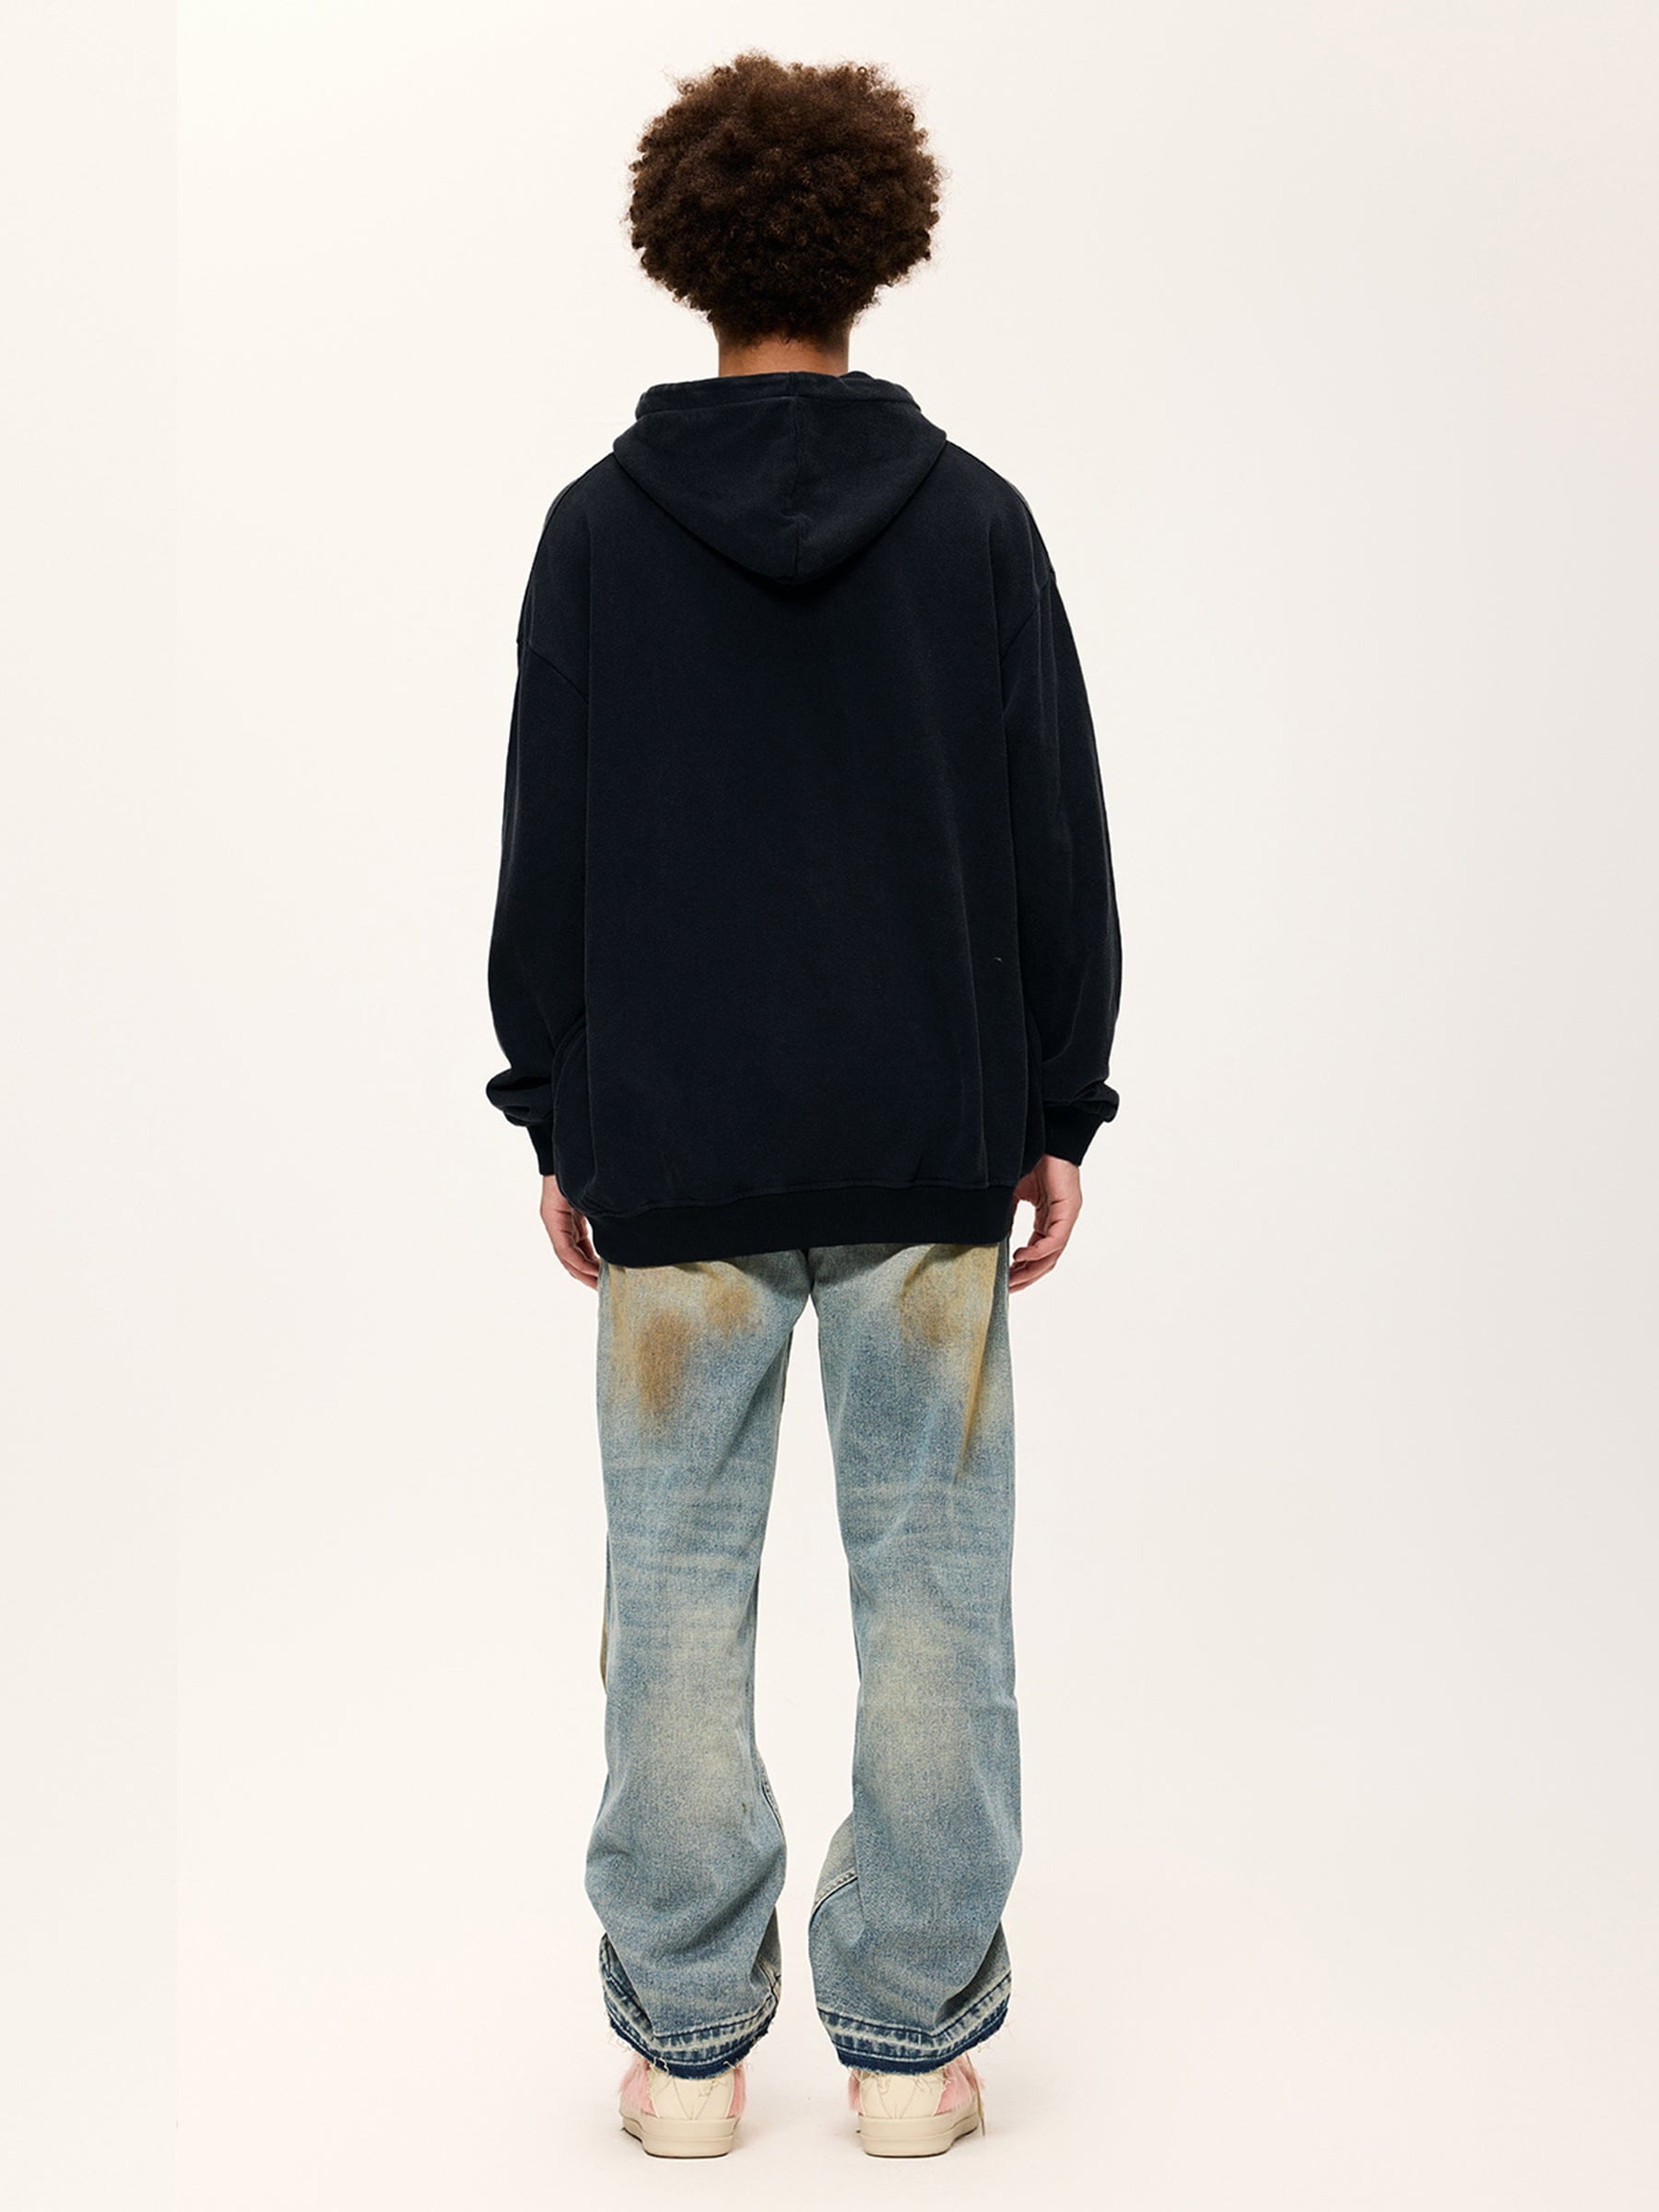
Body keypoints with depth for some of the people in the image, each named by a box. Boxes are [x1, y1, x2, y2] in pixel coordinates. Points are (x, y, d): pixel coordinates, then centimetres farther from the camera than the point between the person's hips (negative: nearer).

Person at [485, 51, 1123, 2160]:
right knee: (930, 1582, 8)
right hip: (927, 1143, 0)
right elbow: (1061, 852, 0)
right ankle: (909, 2038, 16)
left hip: (671, 1151, 0)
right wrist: (1058, 1111, 8)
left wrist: (559, 1118, 9)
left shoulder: (599, 529, -2)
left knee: (679, 1584, 9)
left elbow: (544, 860, 0)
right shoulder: (975, 520, -1)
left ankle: (685, 2040, 18)